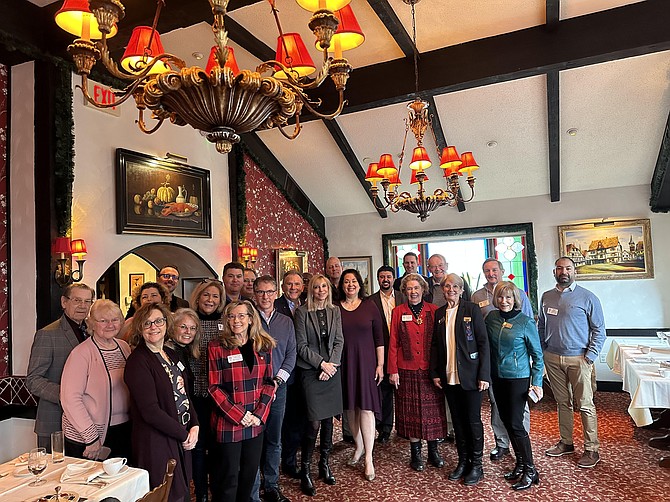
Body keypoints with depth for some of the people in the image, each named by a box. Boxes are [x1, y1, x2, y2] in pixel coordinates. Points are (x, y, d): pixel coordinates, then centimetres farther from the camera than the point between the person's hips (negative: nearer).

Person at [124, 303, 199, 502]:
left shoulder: (171, 355, 9)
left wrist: (194, 426, -1)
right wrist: (184, 434, -13)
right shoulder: (137, 361, -15)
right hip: (156, 443, -7)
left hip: (182, 440, 7)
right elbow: (150, 411, -20)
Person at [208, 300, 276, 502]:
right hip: (228, 423, -3)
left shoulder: (264, 345, 2)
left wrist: (259, 414, -8)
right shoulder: (217, 347, -8)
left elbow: (268, 382, 4)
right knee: (228, 477, 8)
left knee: (250, 473, 16)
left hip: (256, 422, 4)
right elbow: (214, 387, -9)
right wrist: (239, 415, -14)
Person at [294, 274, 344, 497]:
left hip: (332, 370, 4)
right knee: (314, 423, -6)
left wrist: (331, 365, -7)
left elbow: (339, 341, 5)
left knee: (328, 419, 11)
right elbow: (301, 345, -6)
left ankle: (324, 463, 27)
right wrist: (321, 363, -11)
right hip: (311, 372, -4)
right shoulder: (302, 312, -3)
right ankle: (305, 471, 10)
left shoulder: (334, 311, 8)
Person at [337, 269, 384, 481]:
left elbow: (379, 338, 2)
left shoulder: (370, 307, 1)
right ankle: (359, 446, 30)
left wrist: (380, 365, -2)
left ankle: (368, 458, 5)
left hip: (365, 361, -1)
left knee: (366, 407, -4)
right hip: (343, 363, 2)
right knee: (350, 407, 10)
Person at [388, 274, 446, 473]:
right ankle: (416, 453, 23)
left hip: (430, 369, 0)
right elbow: (393, 343, 1)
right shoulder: (398, 312, 1)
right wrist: (393, 370, -4)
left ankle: (433, 450, 26)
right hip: (407, 370, 0)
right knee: (410, 411, 8)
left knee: (432, 409, 9)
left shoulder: (433, 311, 1)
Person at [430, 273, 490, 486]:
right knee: (458, 420, 13)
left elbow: (483, 342, -7)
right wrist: (435, 372, 5)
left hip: (469, 376, -4)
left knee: (473, 420, 5)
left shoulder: (472, 309, -4)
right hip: (448, 377, 4)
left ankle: (476, 464, 20)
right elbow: (435, 345, 11)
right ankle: (463, 461, 27)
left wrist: (484, 374, -11)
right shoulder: (439, 313, 9)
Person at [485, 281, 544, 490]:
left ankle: (530, 470, 12)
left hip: (518, 378, -5)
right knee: (506, 421, 12)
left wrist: (537, 383, -8)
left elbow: (537, 355, -5)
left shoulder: (525, 322, -11)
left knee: (515, 423, -3)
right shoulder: (491, 318, 0)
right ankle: (520, 464, 29)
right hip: (497, 377, 5)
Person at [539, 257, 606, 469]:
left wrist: (590, 356, -10)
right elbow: (541, 327, 15)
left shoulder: (587, 297, -4)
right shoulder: (546, 297, 9)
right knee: (562, 402, 14)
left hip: (578, 359, -4)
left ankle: (591, 449, 14)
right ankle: (566, 442, 27)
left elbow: (599, 330, -3)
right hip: (552, 358, 4)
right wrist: (541, 352, 8)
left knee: (585, 405, 1)